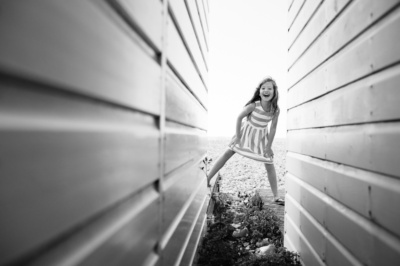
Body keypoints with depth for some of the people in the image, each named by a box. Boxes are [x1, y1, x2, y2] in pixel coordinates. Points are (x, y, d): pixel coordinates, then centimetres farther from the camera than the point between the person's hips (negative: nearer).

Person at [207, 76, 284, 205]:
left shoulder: (276, 110, -21)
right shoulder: (253, 105, -27)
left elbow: (273, 128, -10)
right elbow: (239, 117, -15)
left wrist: (269, 146, -7)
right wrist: (237, 136, -13)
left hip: (261, 137, 2)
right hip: (246, 132, -1)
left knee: (270, 165, 0)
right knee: (227, 153, -5)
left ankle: (276, 197, 10)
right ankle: (207, 179, 4)